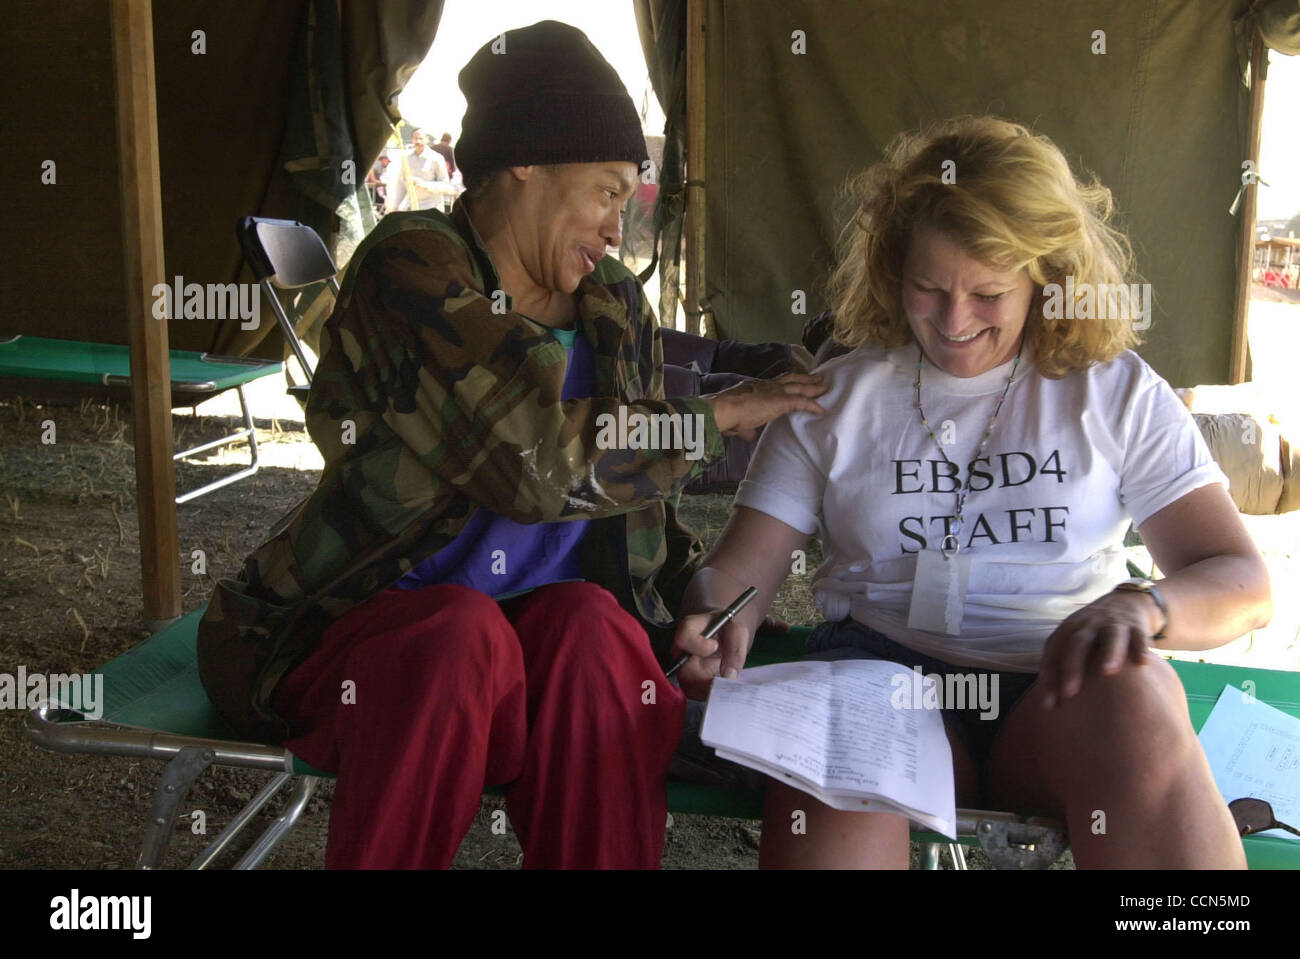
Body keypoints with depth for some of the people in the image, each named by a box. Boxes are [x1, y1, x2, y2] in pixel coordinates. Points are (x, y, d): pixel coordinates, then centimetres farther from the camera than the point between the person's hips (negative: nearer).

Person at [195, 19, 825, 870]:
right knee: (461, 631, -34)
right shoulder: (411, 267, -13)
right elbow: (538, 461, -24)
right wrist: (718, 418, -13)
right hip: (342, 636, -4)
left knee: (590, 623, -28)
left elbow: (643, 505, 15)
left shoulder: (616, 307, 9)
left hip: (539, 631, 4)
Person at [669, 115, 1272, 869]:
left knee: (1132, 694, -34)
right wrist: (716, 623, -20)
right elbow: (741, 566, 6)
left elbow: (1242, 585, 4)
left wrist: (1140, 607, -19)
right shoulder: (834, 399, 12)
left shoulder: (1117, 392, 11)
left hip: (1058, 690, 1)